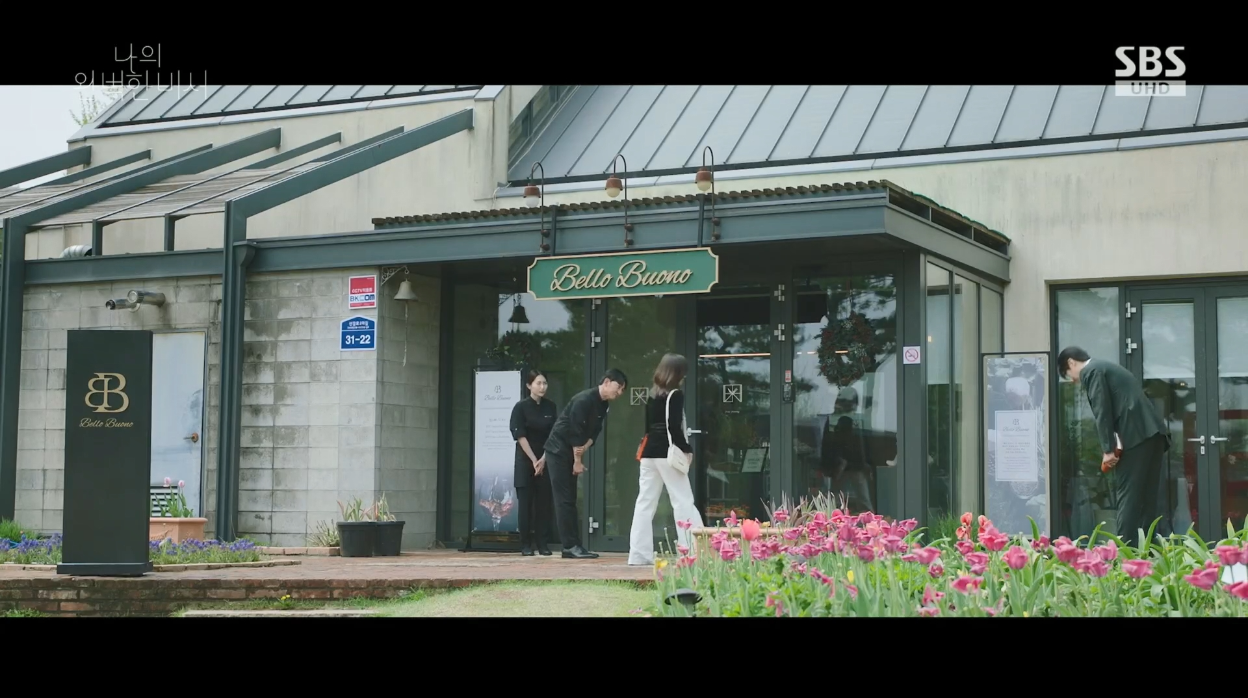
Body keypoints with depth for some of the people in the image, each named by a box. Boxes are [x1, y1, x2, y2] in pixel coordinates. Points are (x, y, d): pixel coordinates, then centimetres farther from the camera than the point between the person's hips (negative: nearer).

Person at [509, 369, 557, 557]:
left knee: (544, 502, 1)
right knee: (526, 503, -3)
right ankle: (525, 545, 3)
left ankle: (542, 543, 8)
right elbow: (520, 436, -9)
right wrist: (534, 460, -13)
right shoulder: (521, 407, -5)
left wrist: (543, 459, -8)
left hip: (545, 460, 3)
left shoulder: (550, 407, 4)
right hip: (525, 460, -3)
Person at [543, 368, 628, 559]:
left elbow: (594, 431, 6)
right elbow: (575, 431, -21)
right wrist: (577, 461, -15)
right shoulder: (584, 400, -21)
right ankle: (571, 545, -9)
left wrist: (583, 450, -11)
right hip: (558, 450, -9)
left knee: (570, 499, 8)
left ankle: (572, 546, 9)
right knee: (564, 499, -9)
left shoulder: (604, 406, 6)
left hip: (572, 452, 9)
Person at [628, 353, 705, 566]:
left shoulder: (652, 396, 13)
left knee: (645, 503, 5)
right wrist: (687, 450, -8)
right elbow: (674, 427, -16)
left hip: (649, 454, 7)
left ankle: (639, 554, 3)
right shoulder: (675, 395, -8)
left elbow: (648, 426, 14)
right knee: (683, 502, -2)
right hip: (668, 455, -7)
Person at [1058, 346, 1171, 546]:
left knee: (1127, 496, -7)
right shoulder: (1106, 368, 28)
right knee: (1146, 496, 9)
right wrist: (1115, 445, 18)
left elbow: (1102, 411, -10)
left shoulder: (1091, 371, 0)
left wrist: (1108, 449, -11)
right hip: (1152, 433, 9)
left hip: (1137, 436, -9)